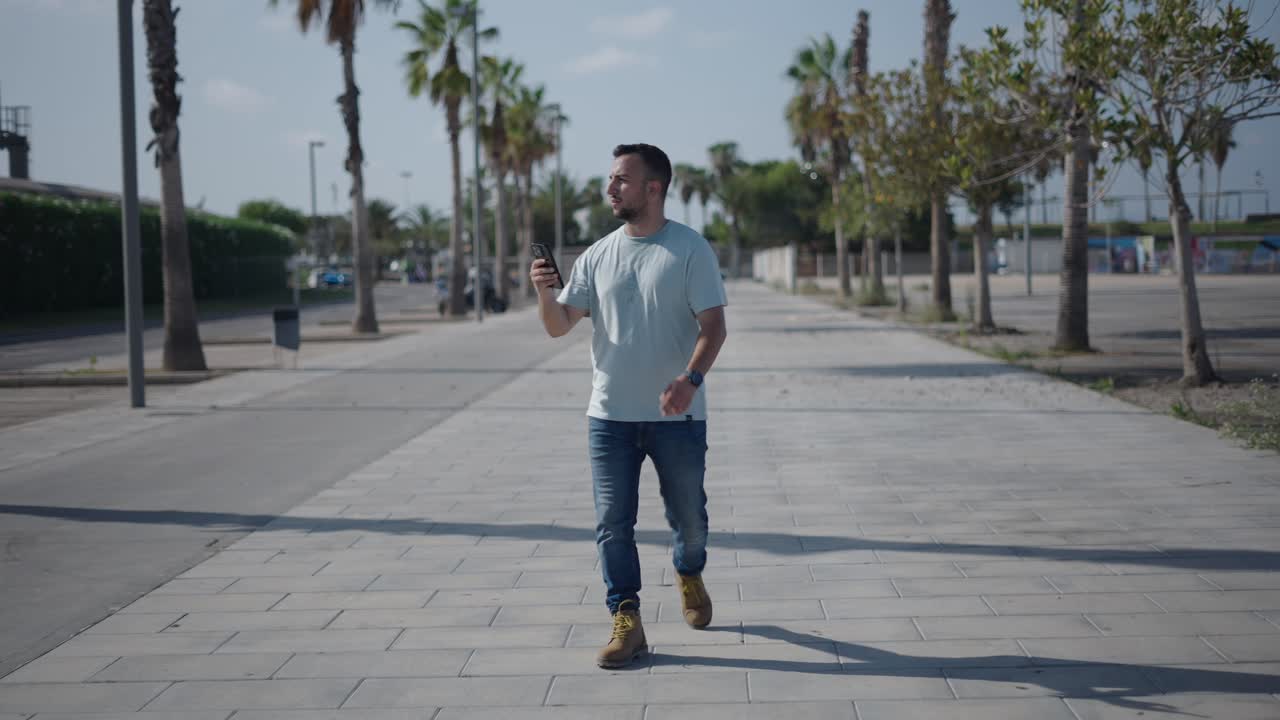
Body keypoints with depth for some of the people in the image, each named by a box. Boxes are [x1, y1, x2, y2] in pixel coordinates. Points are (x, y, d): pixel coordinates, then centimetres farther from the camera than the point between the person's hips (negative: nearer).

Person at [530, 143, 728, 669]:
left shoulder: (691, 250, -4)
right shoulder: (597, 256, 8)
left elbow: (713, 326, -10)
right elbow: (559, 326, 6)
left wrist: (691, 378, -26)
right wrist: (545, 294, -15)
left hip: (676, 416, -3)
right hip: (609, 414, 3)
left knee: (688, 517, 11)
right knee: (613, 523, -1)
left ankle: (689, 575, 41)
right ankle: (626, 623, 6)